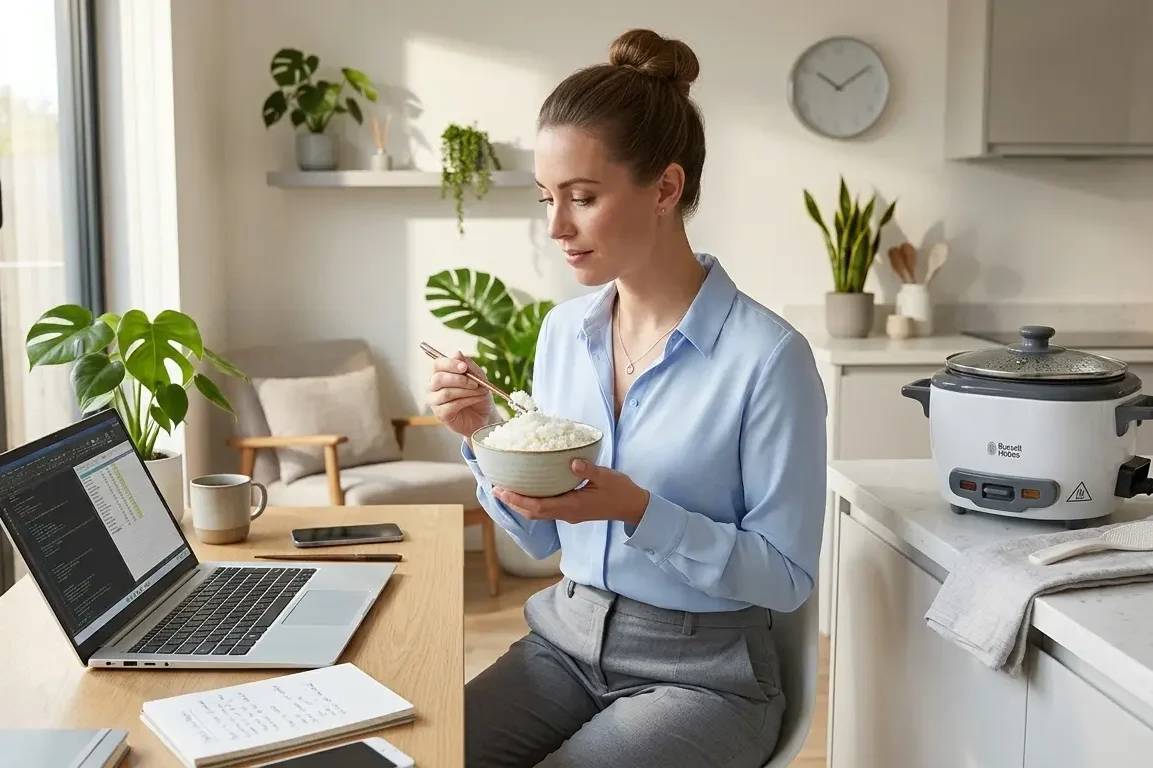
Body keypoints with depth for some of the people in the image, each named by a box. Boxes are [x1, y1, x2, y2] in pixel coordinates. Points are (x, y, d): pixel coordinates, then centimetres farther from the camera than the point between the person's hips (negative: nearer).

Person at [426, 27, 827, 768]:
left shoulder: (767, 355, -19)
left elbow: (788, 575, -14)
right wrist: (487, 437, -10)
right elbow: (543, 538, 8)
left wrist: (637, 510, -26)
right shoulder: (563, 330, 0)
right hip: (566, 639, 5)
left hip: (700, 669, -5)